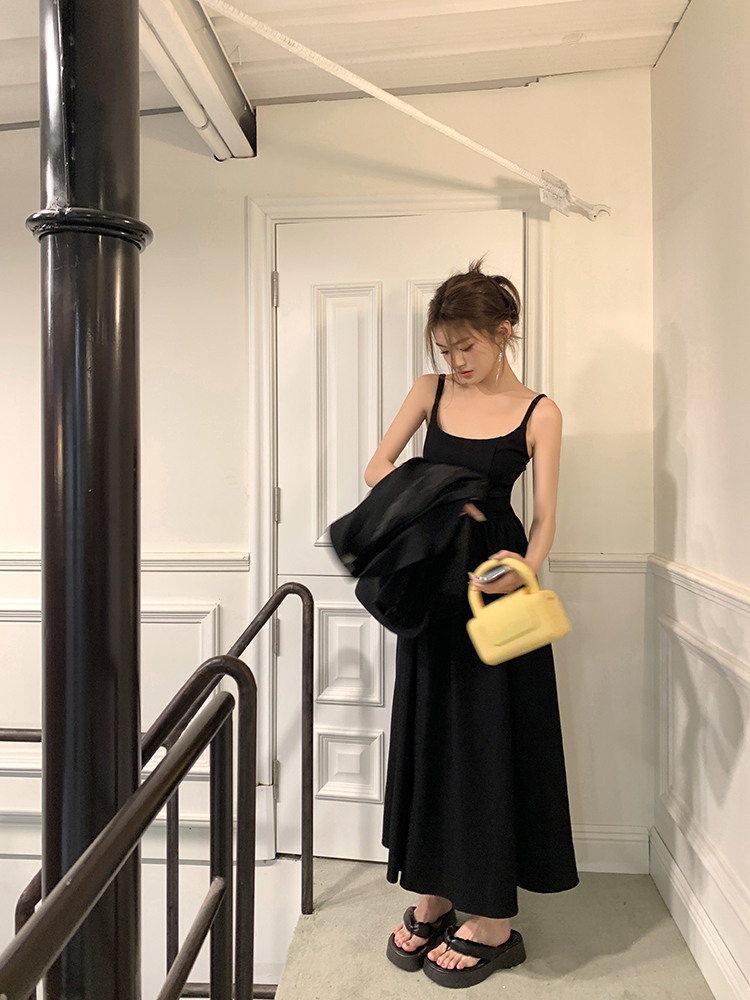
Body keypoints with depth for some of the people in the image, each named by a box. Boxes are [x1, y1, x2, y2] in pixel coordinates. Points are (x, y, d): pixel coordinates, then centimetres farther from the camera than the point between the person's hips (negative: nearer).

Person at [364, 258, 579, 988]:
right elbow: (377, 468, 4)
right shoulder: (431, 390, 5)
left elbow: (544, 517, -7)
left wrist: (525, 570, -27)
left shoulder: (539, 413, -5)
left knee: (492, 736, 1)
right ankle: (434, 896, 28)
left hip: (494, 577, -4)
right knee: (427, 731, 10)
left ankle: (494, 922, 17)